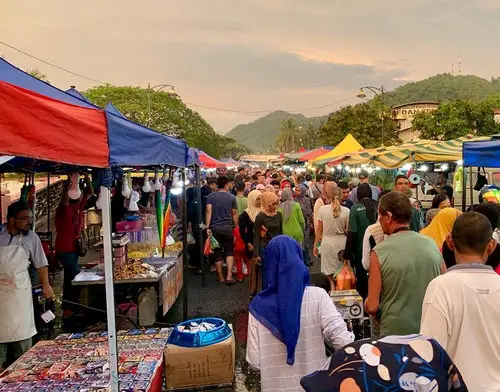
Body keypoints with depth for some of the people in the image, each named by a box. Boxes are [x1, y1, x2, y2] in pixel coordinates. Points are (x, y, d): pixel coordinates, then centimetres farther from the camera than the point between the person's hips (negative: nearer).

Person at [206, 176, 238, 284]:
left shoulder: (211, 196, -2)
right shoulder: (232, 197, 0)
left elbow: (209, 212, -9)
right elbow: (234, 214, 4)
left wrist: (207, 227, -9)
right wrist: (237, 227, 14)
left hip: (215, 228, 0)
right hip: (228, 228, 0)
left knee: (218, 253, 9)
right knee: (229, 252, 9)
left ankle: (221, 277, 17)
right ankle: (229, 276, -3)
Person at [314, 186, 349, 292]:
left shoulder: (322, 209, -7)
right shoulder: (346, 211, -8)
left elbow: (319, 229, -2)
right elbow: (348, 231, -1)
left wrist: (316, 245, 7)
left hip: (327, 243, -1)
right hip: (342, 243, 1)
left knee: (330, 273, 12)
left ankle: (333, 287, 7)